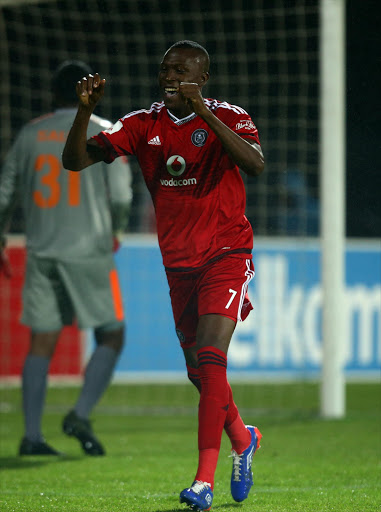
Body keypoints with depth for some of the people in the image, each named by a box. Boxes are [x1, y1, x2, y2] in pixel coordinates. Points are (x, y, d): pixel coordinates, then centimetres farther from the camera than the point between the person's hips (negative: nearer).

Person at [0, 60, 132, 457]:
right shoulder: (104, 133, 0)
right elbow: (121, 195, -5)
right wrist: (115, 231, 14)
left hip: (41, 253, 4)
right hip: (90, 250, -4)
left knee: (41, 343, 6)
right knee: (111, 336, 8)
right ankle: (81, 415, -8)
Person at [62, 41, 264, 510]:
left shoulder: (227, 117, -8)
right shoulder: (143, 125, 2)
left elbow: (255, 165, -28)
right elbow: (75, 160, -4)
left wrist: (204, 113, -33)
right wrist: (85, 110, -21)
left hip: (226, 254, -5)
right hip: (177, 261, 5)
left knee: (209, 358, -21)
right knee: (199, 370, 12)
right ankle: (243, 438, 40)